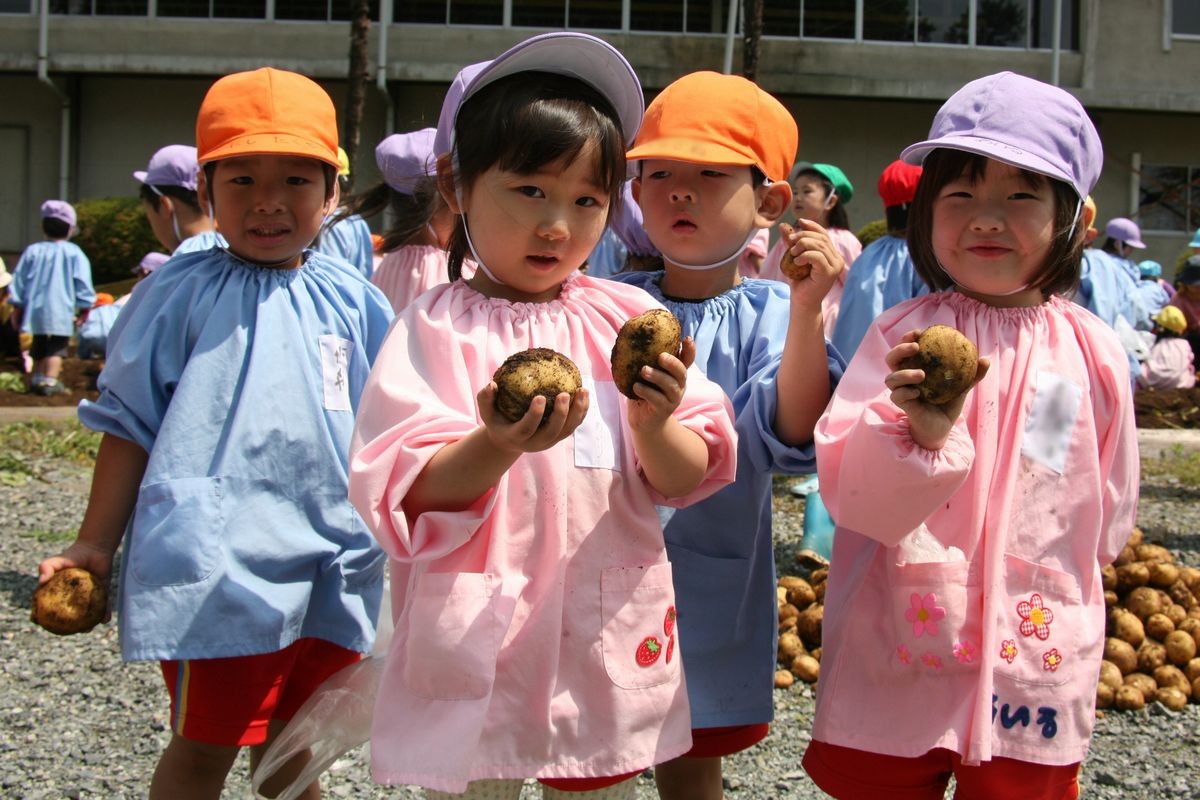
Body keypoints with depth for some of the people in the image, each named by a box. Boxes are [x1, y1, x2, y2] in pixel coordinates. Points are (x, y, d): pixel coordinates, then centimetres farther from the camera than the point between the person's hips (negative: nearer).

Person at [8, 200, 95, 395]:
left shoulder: (32, 251, 6)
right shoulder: (73, 253, -4)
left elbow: (18, 282, 9)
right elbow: (83, 284, -6)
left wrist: (17, 307, 16)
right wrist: (84, 308, 3)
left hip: (35, 310, 4)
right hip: (61, 312, -4)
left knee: (39, 348, 18)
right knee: (57, 347, -3)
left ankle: (37, 379, 23)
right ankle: (50, 381, -14)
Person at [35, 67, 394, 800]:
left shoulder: (354, 302, 8)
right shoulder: (179, 296, -3)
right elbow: (130, 426, 0)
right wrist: (96, 545, 0)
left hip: (330, 566, 4)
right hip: (217, 567, -4)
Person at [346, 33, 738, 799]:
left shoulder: (628, 318, 2)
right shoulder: (437, 328, -7)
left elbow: (685, 480, 0)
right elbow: (410, 499, -14)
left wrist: (654, 425, -20)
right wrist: (498, 448, -32)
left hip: (610, 637, 3)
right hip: (479, 639, -3)